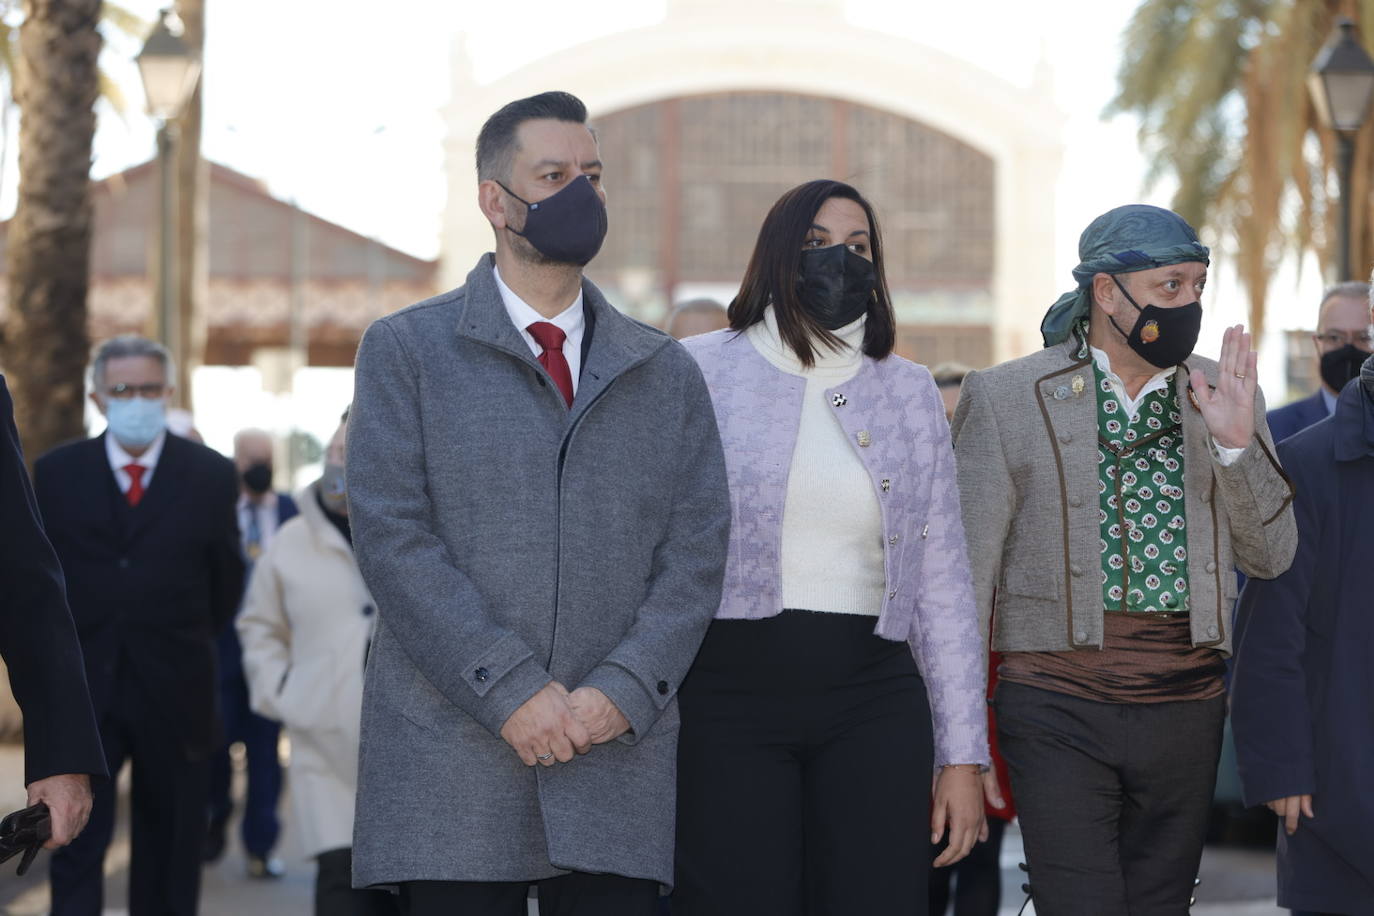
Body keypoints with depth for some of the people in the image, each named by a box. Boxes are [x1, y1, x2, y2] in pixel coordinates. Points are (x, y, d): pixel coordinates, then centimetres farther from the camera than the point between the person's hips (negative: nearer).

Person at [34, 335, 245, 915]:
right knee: (76, 848, -5)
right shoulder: (55, 474, 2)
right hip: (83, 692, 0)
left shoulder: (211, 475, 1)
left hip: (175, 693, 0)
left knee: (170, 856, 8)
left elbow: (226, 582, 9)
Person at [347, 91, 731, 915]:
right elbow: (392, 537, -4)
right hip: (450, 768, -2)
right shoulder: (405, 351, 6)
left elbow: (696, 553, 7)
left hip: (620, 766, 2)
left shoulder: (666, 372, 15)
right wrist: (511, 691, -13)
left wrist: (624, 693, -8)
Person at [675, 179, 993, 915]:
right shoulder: (697, 372, 3)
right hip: (728, 696, -2)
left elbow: (942, 585, 12)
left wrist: (963, 755, 8)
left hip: (872, 700, 3)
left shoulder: (909, 393, 12)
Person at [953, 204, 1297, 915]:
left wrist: (1236, 442, -10)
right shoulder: (1004, 397, -2)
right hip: (1059, 714, -3)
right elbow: (964, 573, 0)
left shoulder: (1224, 396, 8)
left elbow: (1270, 556, 7)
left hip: (1184, 714, 4)